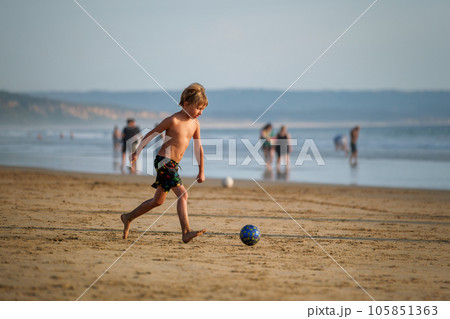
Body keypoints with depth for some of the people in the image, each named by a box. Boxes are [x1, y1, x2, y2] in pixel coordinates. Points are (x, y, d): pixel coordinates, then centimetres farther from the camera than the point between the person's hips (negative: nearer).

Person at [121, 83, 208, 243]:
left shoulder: (195, 124, 8)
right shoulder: (173, 120, -13)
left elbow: (198, 148, 17)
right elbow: (151, 134, -3)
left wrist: (201, 171, 19)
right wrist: (137, 152, 3)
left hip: (173, 165, 9)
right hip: (164, 161, -9)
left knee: (158, 201, 18)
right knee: (183, 194, -21)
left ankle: (128, 218, 34)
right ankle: (186, 232, -28)